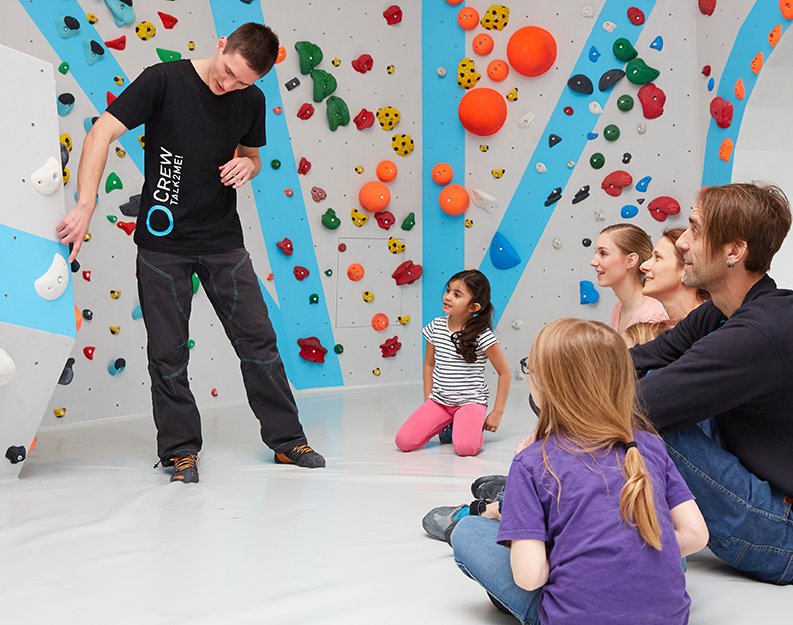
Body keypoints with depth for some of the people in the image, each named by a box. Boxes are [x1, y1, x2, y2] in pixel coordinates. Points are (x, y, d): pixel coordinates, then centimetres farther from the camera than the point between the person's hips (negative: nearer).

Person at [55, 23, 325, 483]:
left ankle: (287, 440, 15)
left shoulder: (252, 101, 1)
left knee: (258, 338, 4)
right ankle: (181, 450, 18)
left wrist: (247, 166, -7)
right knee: (168, 352, 3)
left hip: (223, 240, 3)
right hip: (162, 242, -3)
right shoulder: (164, 80, -11)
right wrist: (86, 206, -23)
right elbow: (103, 133, -14)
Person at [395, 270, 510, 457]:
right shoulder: (436, 327, 0)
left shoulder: (482, 335, -13)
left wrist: (497, 413, -5)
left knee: (465, 447, -31)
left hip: (471, 401, -4)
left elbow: (504, 372, -5)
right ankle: (445, 424, 13)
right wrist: (428, 401, 10)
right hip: (438, 401, 5)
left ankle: (475, 427, 5)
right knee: (403, 442, -12)